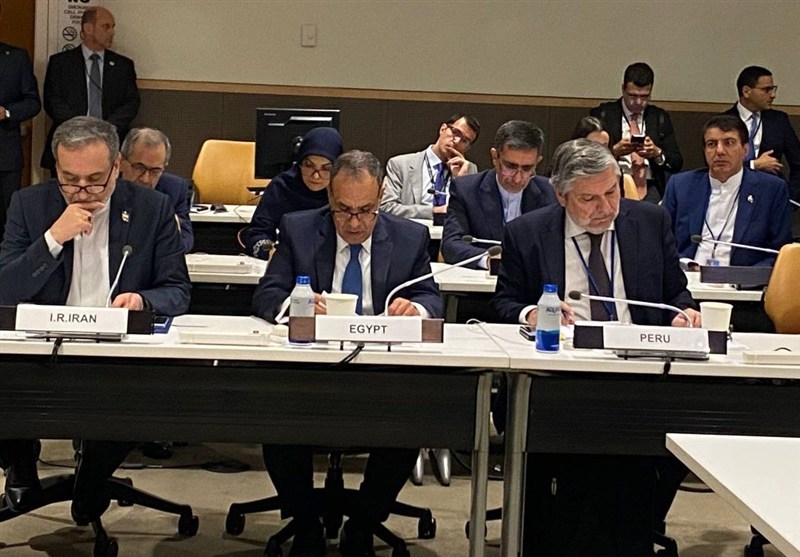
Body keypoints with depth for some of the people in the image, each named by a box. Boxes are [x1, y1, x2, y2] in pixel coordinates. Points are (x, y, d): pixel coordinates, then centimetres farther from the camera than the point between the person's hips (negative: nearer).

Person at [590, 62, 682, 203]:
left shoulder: (660, 118, 14)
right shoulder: (602, 114, 5)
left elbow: (677, 163, 9)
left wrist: (658, 153, -12)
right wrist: (615, 151, -19)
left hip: (650, 187, 3)